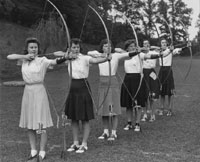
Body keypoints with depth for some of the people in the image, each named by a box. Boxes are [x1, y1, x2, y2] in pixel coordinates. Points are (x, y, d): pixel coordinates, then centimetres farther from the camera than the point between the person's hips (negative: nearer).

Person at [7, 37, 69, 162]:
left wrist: (65, 57, -41)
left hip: (39, 92, -5)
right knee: (29, 124, 11)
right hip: (27, 92, 5)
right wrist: (24, 56, -6)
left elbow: (55, 62, -22)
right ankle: (33, 151, 23)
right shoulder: (24, 60, 8)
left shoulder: (42, 61, -6)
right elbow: (9, 57, 5)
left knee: (42, 124, -3)